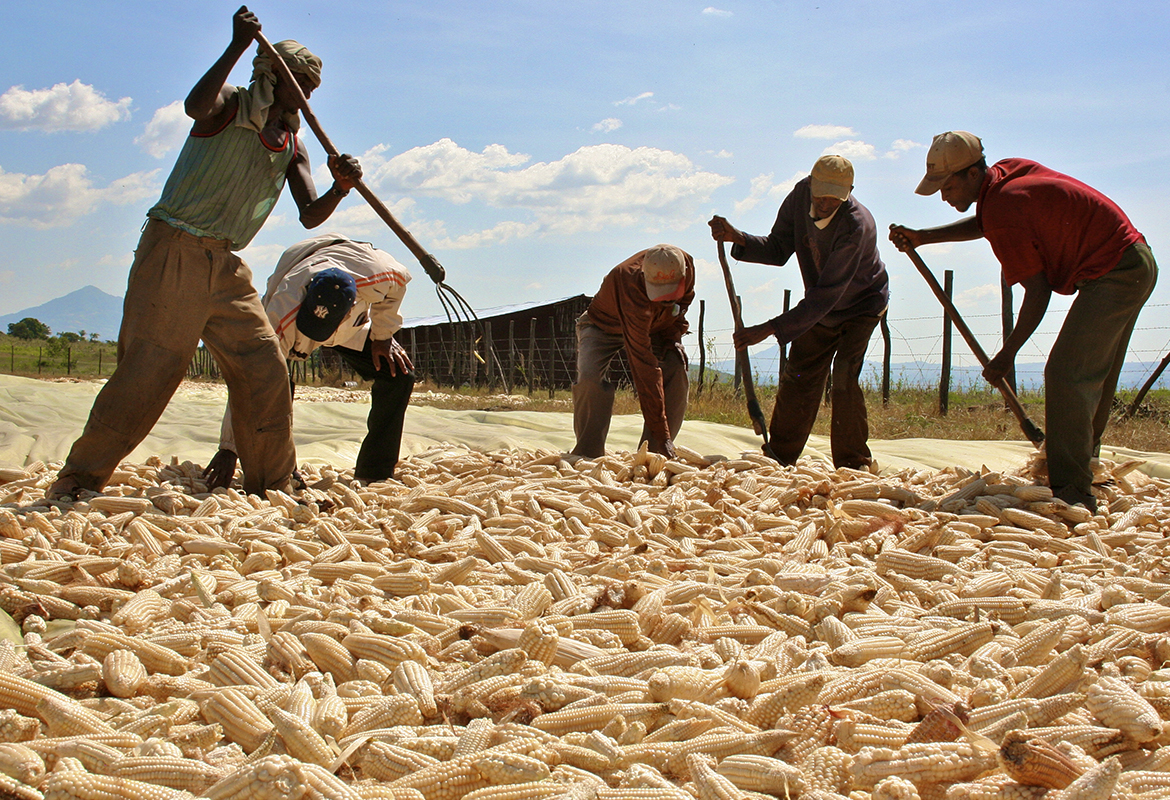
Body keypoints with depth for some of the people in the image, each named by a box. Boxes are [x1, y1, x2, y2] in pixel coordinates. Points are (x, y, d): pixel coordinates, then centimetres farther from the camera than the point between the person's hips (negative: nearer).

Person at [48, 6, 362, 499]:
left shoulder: (293, 148, 15)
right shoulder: (229, 105, -2)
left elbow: (310, 215, 6)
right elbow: (196, 106, -26)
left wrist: (340, 189, -14)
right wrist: (239, 46, -27)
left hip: (225, 265, 7)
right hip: (174, 252, -6)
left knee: (265, 368, 1)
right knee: (148, 369, -11)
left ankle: (269, 486, 10)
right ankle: (80, 477, -2)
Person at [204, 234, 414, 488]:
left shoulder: (377, 277, -41)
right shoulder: (281, 318, -46)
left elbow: (398, 283, -14)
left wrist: (382, 336, -14)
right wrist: (229, 448, -45)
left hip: (353, 329, 3)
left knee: (399, 375, -15)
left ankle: (375, 476, -5)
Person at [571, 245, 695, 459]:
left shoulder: (686, 265, -28)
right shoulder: (632, 291, -45)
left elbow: (684, 300, 3)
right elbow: (644, 366, -46)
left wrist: (673, 334, -14)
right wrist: (662, 434, -47)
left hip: (653, 326, 5)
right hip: (603, 327, -5)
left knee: (677, 372, -18)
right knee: (590, 379, -31)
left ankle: (653, 455, -11)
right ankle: (588, 455, -16)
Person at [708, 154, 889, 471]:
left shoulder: (856, 225, -37)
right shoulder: (800, 195, -19)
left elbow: (826, 295, -40)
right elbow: (778, 250, -8)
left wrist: (769, 329, -44)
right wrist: (738, 238, -26)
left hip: (861, 306, -6)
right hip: (820, 308, 6)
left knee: (844, 379, -20)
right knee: (798, 379, 7)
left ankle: (853, 465, -9)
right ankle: (778, 457, 19)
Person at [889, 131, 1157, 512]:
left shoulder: (1004, 213, -22)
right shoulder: (1009, 170, 6)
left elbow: (1037, 291, -18)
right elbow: (981, 225, 22)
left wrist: (1007, 354, -9)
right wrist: (921, 237, 10)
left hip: (1113, 275, -11)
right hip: (1136, 264, 11)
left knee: (1067, 375, -14)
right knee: (1094, 377, 20)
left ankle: (1072, 493, -15)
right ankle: (1083, 466, 33)